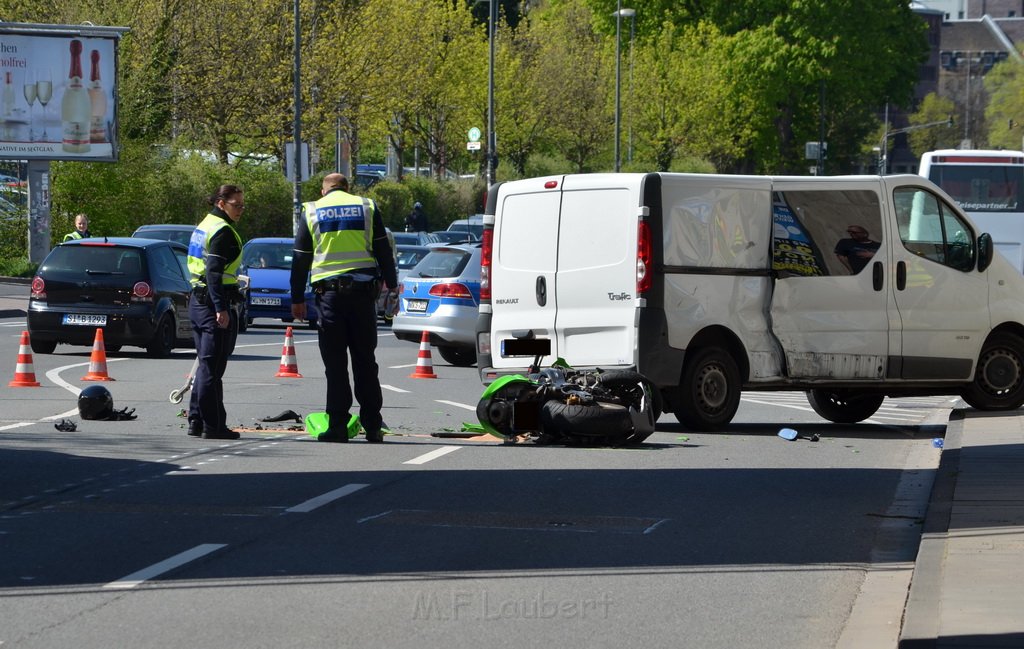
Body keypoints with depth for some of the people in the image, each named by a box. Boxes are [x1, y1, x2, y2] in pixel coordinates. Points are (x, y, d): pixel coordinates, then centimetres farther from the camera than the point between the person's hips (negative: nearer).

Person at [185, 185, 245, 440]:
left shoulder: (204, 226, 18)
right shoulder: (222, 230, -13)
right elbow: (214, 272, -21)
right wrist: (221, 309, -25)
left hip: (198, 301, 10)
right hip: (215, 303, -10)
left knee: (206, 364, 16)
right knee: (212, 367, -7)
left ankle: (196, 421, 18)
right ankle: (212, 426, -5)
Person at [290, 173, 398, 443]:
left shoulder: (313, 213, 8)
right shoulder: (367, 208, 9)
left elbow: (300, 259, 8)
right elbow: (384, 252, 8)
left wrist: (297, 299, 13)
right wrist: (392, 287, 16)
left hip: (328, 292, -1)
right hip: (362, 289, 1)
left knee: (335, 363, 1)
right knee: (365, 360, 6)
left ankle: (337, 425, -3)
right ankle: (372, 426, 5)